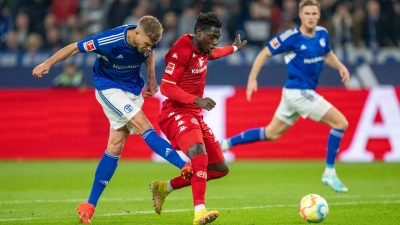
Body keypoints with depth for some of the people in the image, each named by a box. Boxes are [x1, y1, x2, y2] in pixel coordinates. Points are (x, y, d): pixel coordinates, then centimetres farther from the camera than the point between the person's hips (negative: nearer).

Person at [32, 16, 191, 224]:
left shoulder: (148, 40, -12)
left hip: (133, 90, 6)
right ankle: (185, 166, -28)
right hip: (109, 88, -6)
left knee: (115, 147, 2)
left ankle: (90, 205, 7)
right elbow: (75, 47, -20)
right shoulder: (111, 40, -29)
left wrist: (152, 80, 6)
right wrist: (48, 64, -23)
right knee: (144, 127, -23)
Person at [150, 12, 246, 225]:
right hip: (177, 113, -10)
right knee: (200, 156, -34)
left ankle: (164, 188, 21)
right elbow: (166, 87, -21)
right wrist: (196, 100, -31)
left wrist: (234, 48, 55)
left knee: (219, 168, 12)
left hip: (194, 115, 10)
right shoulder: (182, 51, -17)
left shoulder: (202, 49, 12)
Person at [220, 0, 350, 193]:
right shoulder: (291, 37, -16)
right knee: (340, 122, -11)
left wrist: (340, 67, 4)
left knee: (271, 134, 18)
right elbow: (264, 54, -8)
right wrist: (252, 79, -13)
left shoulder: (322, 34, 4)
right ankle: (329, 174, -2)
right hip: (298, 92, -8)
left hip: (303, 93, 8)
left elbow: (327, 55, 23)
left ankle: (225, 144, 25)